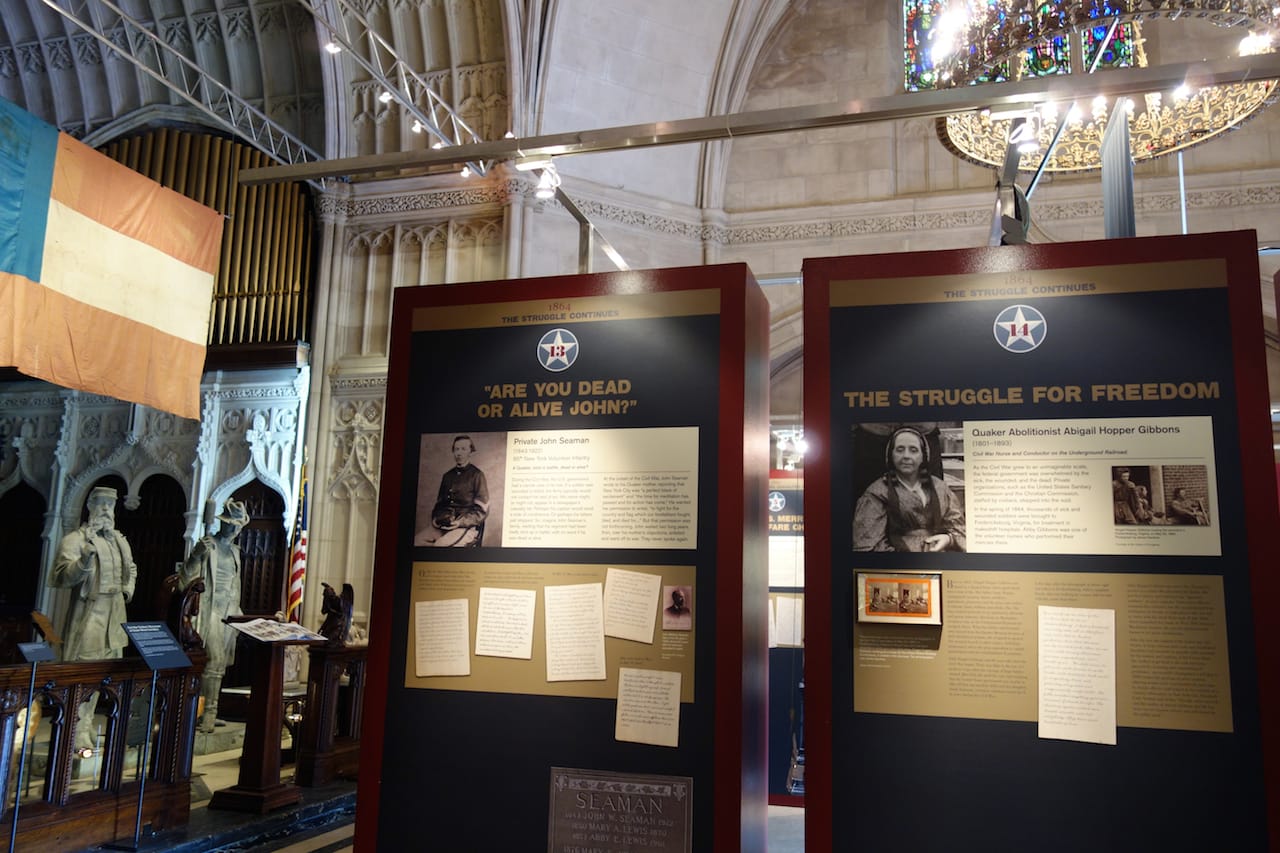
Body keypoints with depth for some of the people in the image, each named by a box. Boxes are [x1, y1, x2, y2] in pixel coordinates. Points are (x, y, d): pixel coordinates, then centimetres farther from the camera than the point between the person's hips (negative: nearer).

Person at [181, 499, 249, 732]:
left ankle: (207, 712, 8)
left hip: (229, 614, 6)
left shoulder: (234, 551, 18)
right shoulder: (207, 545, -2)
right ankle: (209, 711, -8)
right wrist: (196, 554, -27)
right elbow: (188, 576, -10)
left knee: (220, 664, 4)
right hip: (211, 611, -6)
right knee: (215, 662, -13)